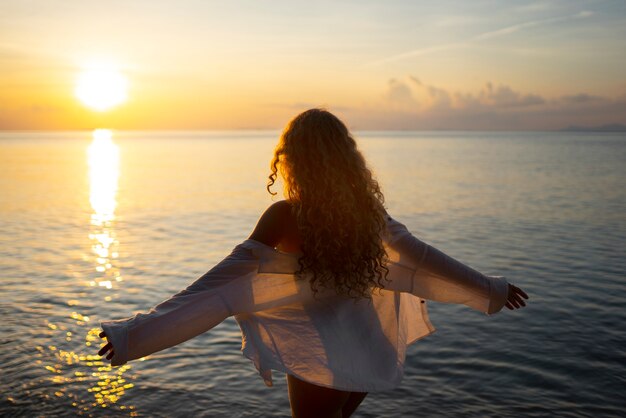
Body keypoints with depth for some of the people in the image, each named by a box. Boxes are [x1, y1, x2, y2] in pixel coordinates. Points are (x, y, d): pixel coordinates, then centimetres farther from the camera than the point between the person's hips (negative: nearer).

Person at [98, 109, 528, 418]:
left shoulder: (285, 217, -18)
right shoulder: (366, 208, -3)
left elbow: (224, 284, -22)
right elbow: (420, 256, 5)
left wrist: (135, 333, -20)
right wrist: (491, 289, 19)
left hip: (319, 360, -5)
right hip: (369, 351, 6)